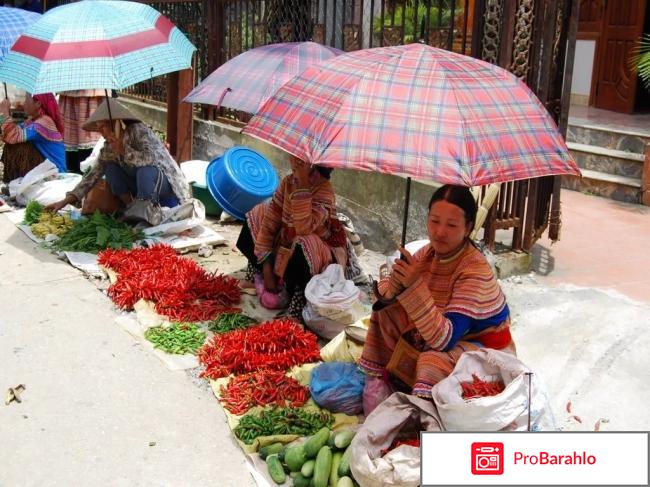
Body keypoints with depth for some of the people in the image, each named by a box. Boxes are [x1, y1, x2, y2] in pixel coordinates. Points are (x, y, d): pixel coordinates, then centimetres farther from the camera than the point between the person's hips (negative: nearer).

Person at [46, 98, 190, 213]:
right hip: (147, 190, 7)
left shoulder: (138, 131, -20)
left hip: (170, 189, -7)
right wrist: (66, 200, -9)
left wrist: (125, 151, -25)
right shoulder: (109, 148, -1)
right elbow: (93, 174, -2)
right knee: (110, 168, -4)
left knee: (146, 171, -35)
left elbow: (151, 159, -36)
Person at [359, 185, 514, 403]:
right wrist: (393, 285, -27)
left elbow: (444, 339, -35)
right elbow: (384, 294, -2)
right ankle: (379, 379, 8)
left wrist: (415, 285, -41)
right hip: (442, 335, 7)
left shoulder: (476, 270, -29)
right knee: (386, 310, -1)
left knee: (435, 360, -36)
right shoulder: (428, 253, -9)